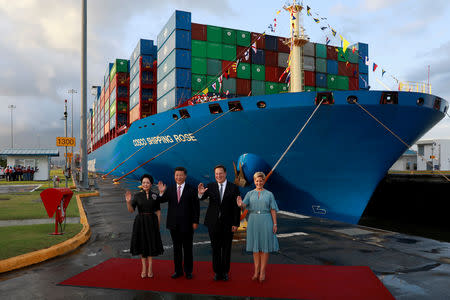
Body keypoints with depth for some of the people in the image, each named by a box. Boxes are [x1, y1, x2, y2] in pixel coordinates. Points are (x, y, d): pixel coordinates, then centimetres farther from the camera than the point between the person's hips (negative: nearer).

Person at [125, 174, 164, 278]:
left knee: (151, 244, 4)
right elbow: (131, 210, -9)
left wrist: (158, 225, -1)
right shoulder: (137, 196, -1)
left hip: (152, 222, 0)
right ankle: (144, 268, 20)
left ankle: (150, 268, 16)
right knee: (142, 244, 7)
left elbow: (158, 211, 4)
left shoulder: (155, 195, 1)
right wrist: (128, 202, -28)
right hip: (140, 222, 0)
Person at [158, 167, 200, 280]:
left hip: (187, 224, -3)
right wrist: (161, 192, -25)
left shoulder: (191, 190, -4)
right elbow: (161, 201, -6)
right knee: (176, 248, 13)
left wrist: (195, 221, -8)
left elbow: (196, 207, -4)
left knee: (188, 248, 8)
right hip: (174, 225, 3)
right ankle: (178, 270, 24)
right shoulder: (170, 189, 5)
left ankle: (188, 271, 20)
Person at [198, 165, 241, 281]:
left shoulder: (234, 188, -4)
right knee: (215, 248, 10)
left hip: (228, 223, -1)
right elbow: (203, 198, -16)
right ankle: (217, 272, 22)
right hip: (213, 223, 1)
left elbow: (236, 207, -4)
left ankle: (225, 272, 23)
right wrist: (200, 193, -40)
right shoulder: (210, 186, 0)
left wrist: (236, 224, -8)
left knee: (226, 249, 9)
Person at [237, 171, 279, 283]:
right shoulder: (250, 194, 6)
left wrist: (275, 224, -6)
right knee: (256, 246, 8)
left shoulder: (269, 194, 3)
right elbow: (244, 204, -9)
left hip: (266, 221, -1)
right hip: (253, 221, 2)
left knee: (264, 247, 2)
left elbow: (273, 210, 1)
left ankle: (262, 272, 11)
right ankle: (256, 271, 18)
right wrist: (240, 204, -33)